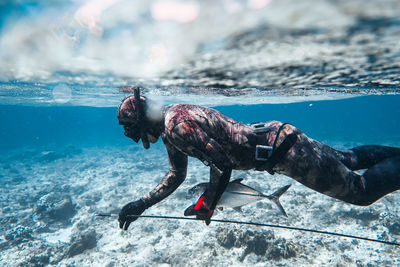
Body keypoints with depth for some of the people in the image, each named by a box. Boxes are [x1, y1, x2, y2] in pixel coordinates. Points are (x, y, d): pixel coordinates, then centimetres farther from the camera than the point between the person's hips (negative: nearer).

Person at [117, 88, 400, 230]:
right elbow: (176, 176, 15)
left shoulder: (177, 124, -24)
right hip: (271, 138, 9)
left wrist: (206, 204, -9)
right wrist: (140, 205, 10)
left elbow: (222, 163, -25)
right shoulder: (169, 129, 7)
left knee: (361, 191, 6)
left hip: (280, 145, -9)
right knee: (347, 159, 27)